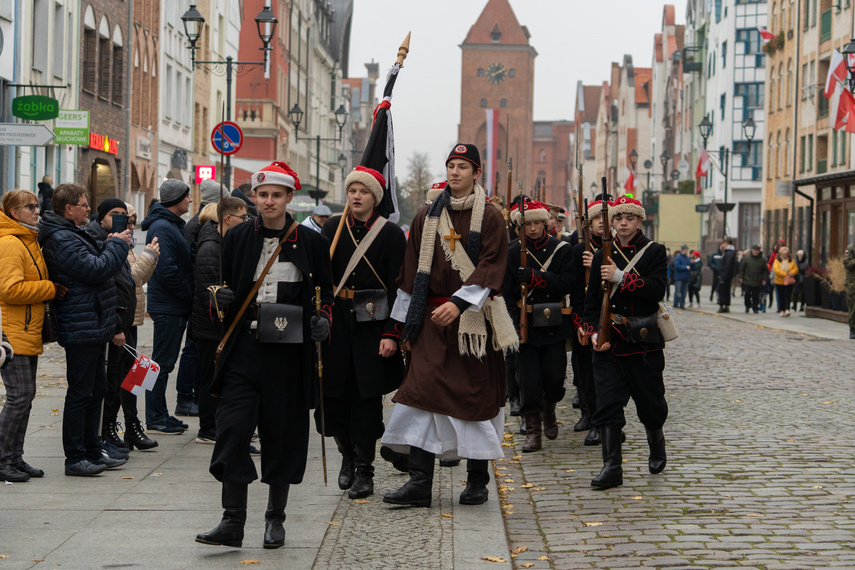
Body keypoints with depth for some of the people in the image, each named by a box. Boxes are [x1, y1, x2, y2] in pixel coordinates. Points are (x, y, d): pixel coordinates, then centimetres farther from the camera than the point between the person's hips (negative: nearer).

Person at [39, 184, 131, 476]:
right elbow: (95, 269, -24)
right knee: (81, 392, -5)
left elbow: (93, 264, 22)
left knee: (96, 388, 16)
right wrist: (117, 244, -10)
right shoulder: (61, 239, -18)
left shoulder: (72, 235, 17)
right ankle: (75, 459, 0)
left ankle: (92, 451, 24)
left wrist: (109, 246, 7)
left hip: (94, 328, 11)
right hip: (81, 329, -11)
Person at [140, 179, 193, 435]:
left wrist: (188, 295, 10)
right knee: (162, 363, -4)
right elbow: (166, 270, -23)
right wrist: (188, 295, -15)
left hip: (176, 307, 10)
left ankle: (160, 414, 22)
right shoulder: (161, 228, -16)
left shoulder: (173, 225, 16)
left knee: (164, 362, 15)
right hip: (168, 307, -10)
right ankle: (155, 419, 2)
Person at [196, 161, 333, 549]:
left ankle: (275, 518, 19)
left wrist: (322, 320, -7)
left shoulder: (311, 242, 5)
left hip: (289, 352, -1)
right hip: (244, 348, 1)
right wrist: (220, 297, -6)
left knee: (283, 431, 5)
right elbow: (222, 285, 17)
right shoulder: (237, 238, 8)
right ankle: (232, 522, -5)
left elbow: (325, 292, 13)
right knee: (233, 426, -9)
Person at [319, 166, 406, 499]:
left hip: (372, 324, -3)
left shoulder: (391, 234, -2)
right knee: (330, 393, 4)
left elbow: (398, 288, -5)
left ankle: (364, 470, 9)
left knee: (366, 397, -1)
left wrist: (392, 333, -12)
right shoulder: (332, 228, 6)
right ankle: (348, 455, 27)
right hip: (336, 322, 3)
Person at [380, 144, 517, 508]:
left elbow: (490, 269, -9)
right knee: (422, 389, -7)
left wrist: (459, 303, -22)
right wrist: (407, 324, 9)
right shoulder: (426, 217, 9)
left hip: (474, 320, -2)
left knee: (476, 392, 2)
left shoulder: (490, 219, -1)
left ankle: (477, 479, 15)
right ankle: (419, 482, -7)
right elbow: (411, 272, 12)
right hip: (432, 318, 3)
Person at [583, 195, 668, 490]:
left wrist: (620, 277, -23)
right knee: (607, 403, -8)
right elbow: (592, 301, 11)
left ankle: (656, 445, 38)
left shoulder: (654, 251, 0)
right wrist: (594, 332, -4)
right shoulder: (602, 256, 9)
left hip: (644, 341, -2)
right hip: (609, 342, 2)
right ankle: (611, 467, -8)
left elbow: (657, 291, -15)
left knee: (650, 402, 10)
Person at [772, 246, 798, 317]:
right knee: (781, 297, 4)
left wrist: (792, 273, -18)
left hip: (789, 282, 0)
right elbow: (776, 269, -14)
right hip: (779, 282, 0)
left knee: (787, 296, -9)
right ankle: (781, 310, 12)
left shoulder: (792, 261, 8)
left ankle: (787, 309, -16)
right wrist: (785, 274, -21)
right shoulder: (777, 261, 0)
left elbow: (796, 269, 4)